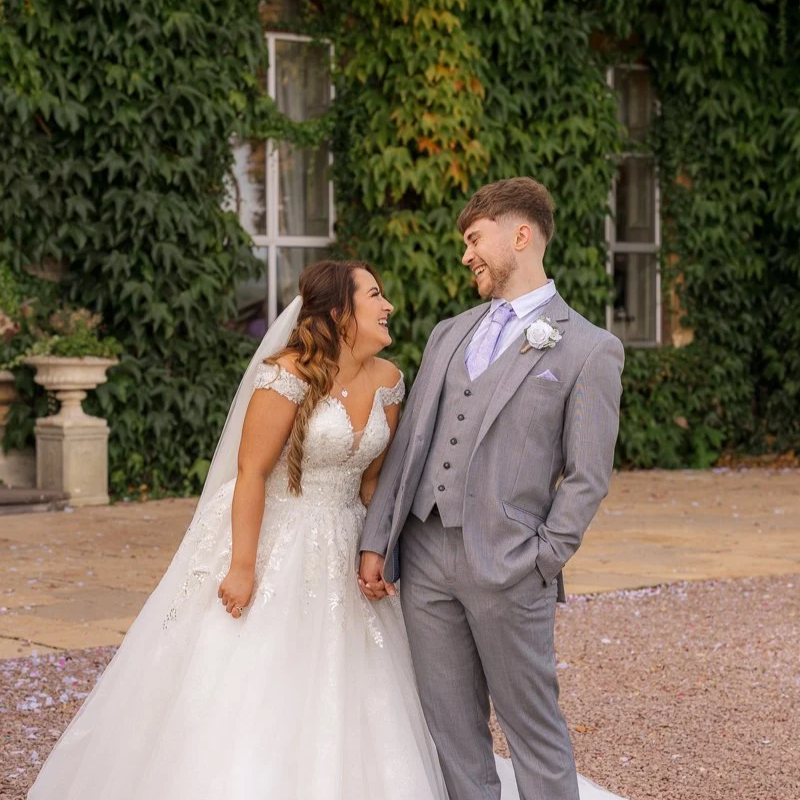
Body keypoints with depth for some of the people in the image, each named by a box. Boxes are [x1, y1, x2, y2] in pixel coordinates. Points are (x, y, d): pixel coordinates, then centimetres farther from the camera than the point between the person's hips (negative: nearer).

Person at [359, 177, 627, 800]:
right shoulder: (449, 334, 16)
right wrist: (376, 540, 7)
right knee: (453, 726, 10)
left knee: (532, 725, 3)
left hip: (507, 567, -5)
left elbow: (587, 476, -4)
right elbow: (407, 445, 14)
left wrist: (541, 562, -10)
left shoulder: (590, 349, -2)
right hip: (423, 553, 5)